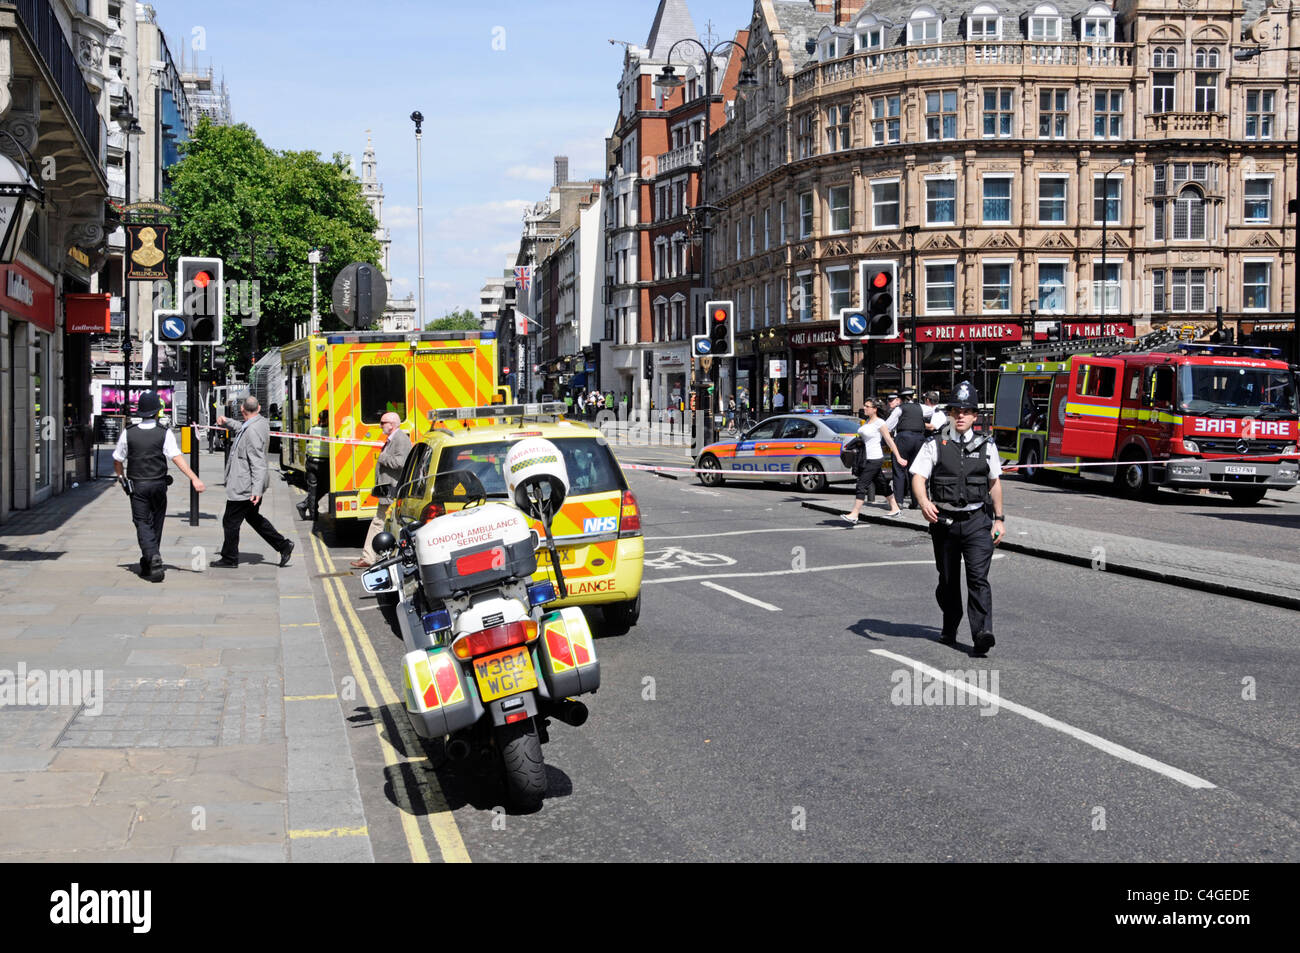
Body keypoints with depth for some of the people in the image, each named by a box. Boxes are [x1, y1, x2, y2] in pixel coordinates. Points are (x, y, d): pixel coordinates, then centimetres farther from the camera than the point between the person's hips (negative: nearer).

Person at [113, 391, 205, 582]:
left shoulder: (128, 433, -3)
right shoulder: (165, 434, -8)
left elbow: (117, 460, 6)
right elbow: (177, 458, -18)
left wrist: (122, 478, 24)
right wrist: (194, 479, -22)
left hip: (137, 486, 0)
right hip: (158, 484, 0)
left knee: (142, 523, -1)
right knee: (155, 523, 14)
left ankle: (153, 557, -24)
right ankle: (148, 564, 24)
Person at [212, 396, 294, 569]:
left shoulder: (253, 431, -24)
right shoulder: (261, 422, 5)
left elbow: (258, 463, -27)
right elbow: (242, 429, 30)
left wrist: (257, 490, -28)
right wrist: (227, 422, 16)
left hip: (244, 486, -10)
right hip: (252, 484, 10)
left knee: (230, 522, 4)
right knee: (253, 517, 23)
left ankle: (229, 559, 16)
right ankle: (283, 545, 21)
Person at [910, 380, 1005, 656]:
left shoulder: (986, 446, 9)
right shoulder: (935, 445, 3)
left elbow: (994, 483, 18)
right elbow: (918, 478, -6)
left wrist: (999, 518, 16)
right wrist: (924, 503, -26)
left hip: (977, 521, -1)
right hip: (944, 520, 1)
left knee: (978, 578, -14)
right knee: (948, 580, 12)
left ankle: (982, 634, -21)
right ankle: (950, 629, 30)